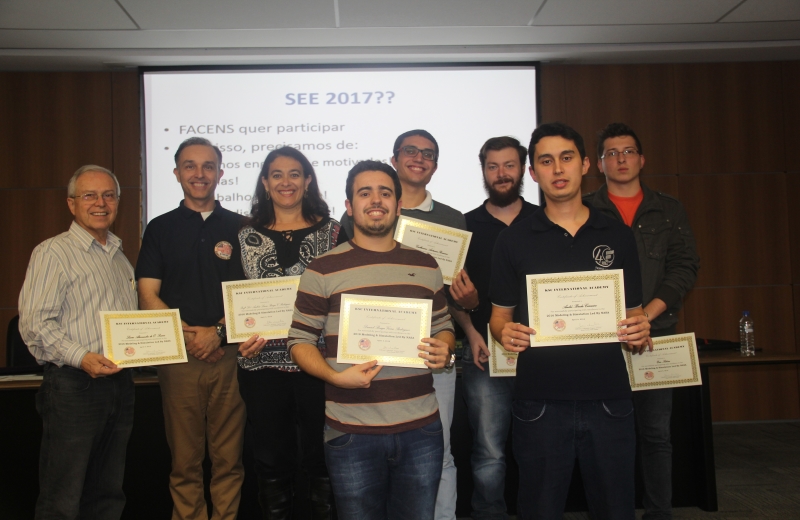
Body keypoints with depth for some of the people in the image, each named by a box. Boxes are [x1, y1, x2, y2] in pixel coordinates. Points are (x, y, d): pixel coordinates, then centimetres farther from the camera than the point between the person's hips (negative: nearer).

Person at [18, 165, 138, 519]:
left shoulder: (120, 256, 18)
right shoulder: (53, 253, -4)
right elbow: (34, 323, -14)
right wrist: (81, 357, -25)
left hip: (120, 382, 7)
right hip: (73, 384, -7)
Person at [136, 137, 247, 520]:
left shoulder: (240, 228, 8)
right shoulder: (160, 228, 9)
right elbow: (148, 295, 3)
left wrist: (217, 332, -11)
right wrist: (188, 335, -10)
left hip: (230, 355, 0)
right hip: (179, 357, 0)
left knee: (229, 458, 4)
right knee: (185, 459, 5)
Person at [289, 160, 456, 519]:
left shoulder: (425, 266, 9)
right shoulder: (323, 270, -1)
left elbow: (443, 326, 19)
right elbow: (300, 340, 0)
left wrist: (443, 350, -4)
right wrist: (336, 376, -16)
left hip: (421, 429, 3)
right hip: (352, 435, -2)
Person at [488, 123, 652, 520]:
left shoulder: (618, 237, 8)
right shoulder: (513, 240, 4)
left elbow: (632, 314, 13)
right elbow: (499, 315, 7)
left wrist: (638, 332, -10)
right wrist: (506, 333, -15)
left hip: (608, 400, 1)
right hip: (539, 401, -1)